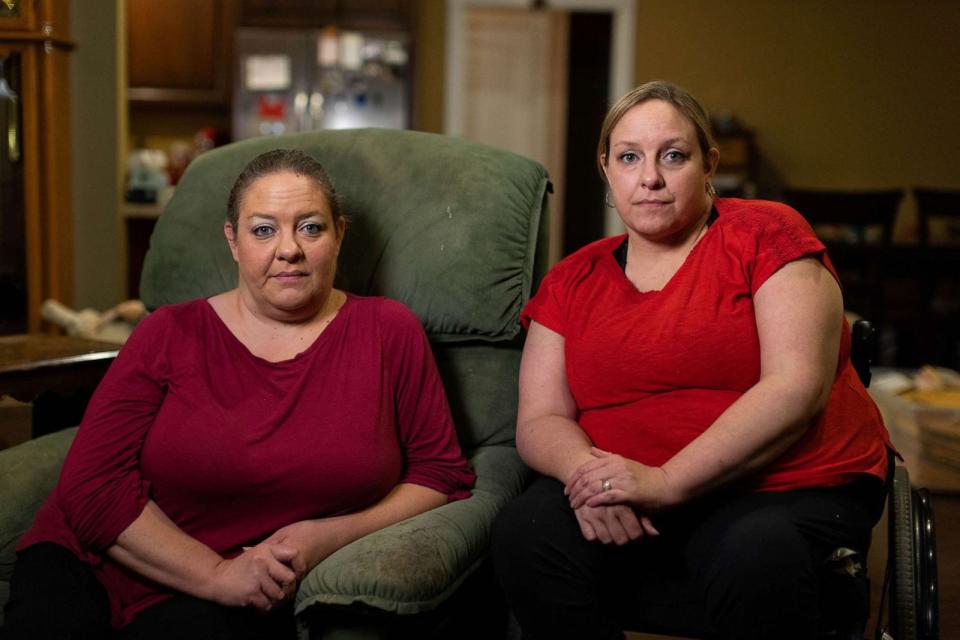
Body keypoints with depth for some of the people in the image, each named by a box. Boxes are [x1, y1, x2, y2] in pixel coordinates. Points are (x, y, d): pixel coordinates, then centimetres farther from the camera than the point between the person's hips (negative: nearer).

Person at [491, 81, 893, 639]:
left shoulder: (766, 233, 2)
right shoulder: (572, 280, 14)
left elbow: (797, 388, -10)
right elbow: (539, 419, 8)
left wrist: (667, 482, -18)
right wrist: (585, 470, -17)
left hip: (788, 490, -3)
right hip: (629, 507, 3)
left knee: (756, 557, -37)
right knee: (524, 535, -26)